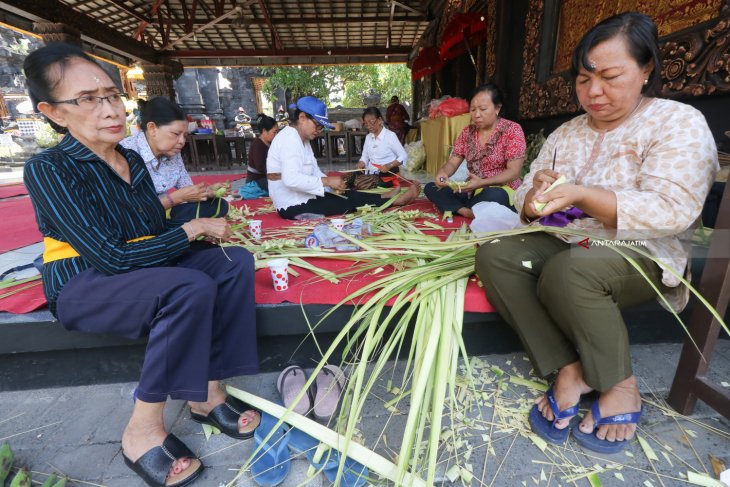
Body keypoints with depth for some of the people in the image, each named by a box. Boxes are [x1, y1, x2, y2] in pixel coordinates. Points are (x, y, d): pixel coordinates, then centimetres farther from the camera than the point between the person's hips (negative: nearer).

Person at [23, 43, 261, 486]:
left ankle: (208, 392, -10)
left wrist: (204, 227, -10)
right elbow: (111, 257, -24)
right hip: (84, 287, -7)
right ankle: (144, 429, -15)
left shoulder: (132, 159, 7)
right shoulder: (48, 169, -15)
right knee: (191, 288, -34)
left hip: (141, 267, 7)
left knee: (236, 262, -13)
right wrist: (193, 229, -19)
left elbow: (159, 231, 11)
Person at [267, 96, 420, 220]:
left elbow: (313, 171, 9)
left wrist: (331, 184, -8)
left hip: (300, 198, 9)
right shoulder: (289, 138, -19)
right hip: (293, 206, -9)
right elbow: (291, 179, -33)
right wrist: (327, 181, -26)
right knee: (350, 202, -4)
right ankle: (394, 201, 7)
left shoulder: (301, 138, 13)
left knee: (349, 194, 11)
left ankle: (384, 198, 23)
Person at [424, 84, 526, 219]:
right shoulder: (467, 132, 8)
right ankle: (466, 212, -29)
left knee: (494, 196, -40)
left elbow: (513, 172, -14)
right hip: (471, 191, 5)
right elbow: (452, 162, 4)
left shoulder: (512, 130, -7)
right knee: (430, 188, -11)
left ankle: (454, 209, -14)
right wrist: (442, 172, -21)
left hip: (502, 190, -5)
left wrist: (482, 182, -30)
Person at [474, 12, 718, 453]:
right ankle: (570, 369, -17)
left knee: (568, 269, -36)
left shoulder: (679, 123, -2)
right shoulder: (567, 133, 13)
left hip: (640, 256, -4)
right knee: (494, 254, -22)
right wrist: (537, 195, -15)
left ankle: (621, 385, -10)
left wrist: (580, 194, -26)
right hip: (566, 245, 5)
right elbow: (524, 204, 9)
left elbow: (671, 212, -16)